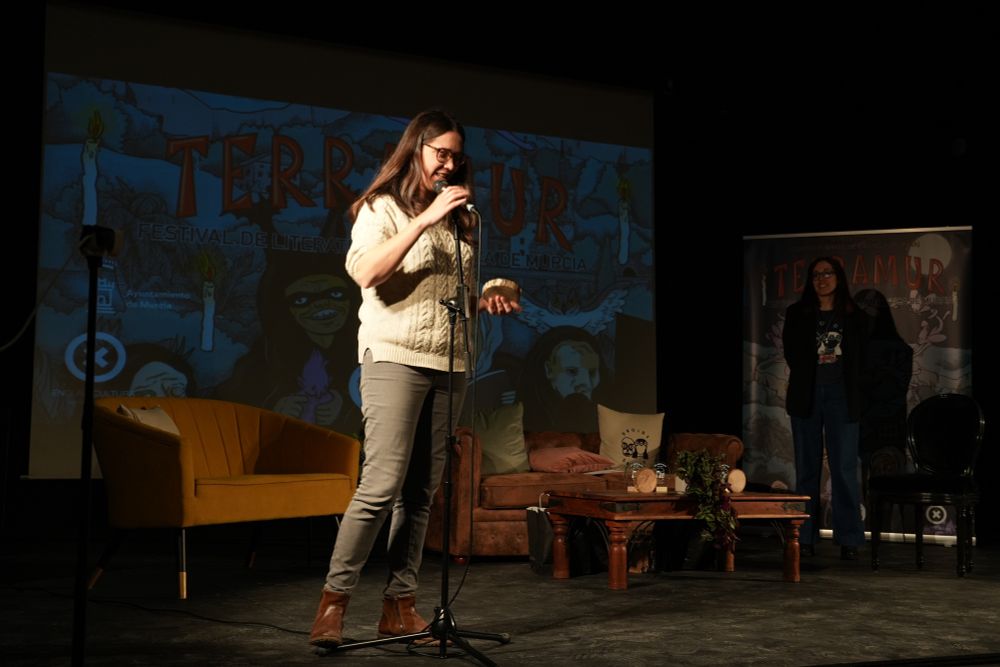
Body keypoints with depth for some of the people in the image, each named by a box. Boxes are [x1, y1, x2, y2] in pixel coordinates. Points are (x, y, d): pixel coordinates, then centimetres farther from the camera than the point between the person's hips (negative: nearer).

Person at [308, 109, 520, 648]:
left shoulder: (457, 219, 19)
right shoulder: (383, 208, 1)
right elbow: (364, 271, -18)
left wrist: (486, 301, 6)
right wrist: (425, 219, -19)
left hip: (448, 364, 6)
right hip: (394, 357, -6)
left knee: (423, 491, 4)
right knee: (382, 485, -14)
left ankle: (399, 607, 10)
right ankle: (334, 600, -5)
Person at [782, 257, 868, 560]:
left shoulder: (855, 316, 9)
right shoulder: (796, 314, 10)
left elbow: (860, 357, 7)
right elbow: (792, 354, 6)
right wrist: (818, 359, -2)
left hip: (841, 397, -1)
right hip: (806, 396, 1)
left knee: (844, 467, -6)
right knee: (807, 466, 3)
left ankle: (849, 538, -2)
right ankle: (805, 536, 6)